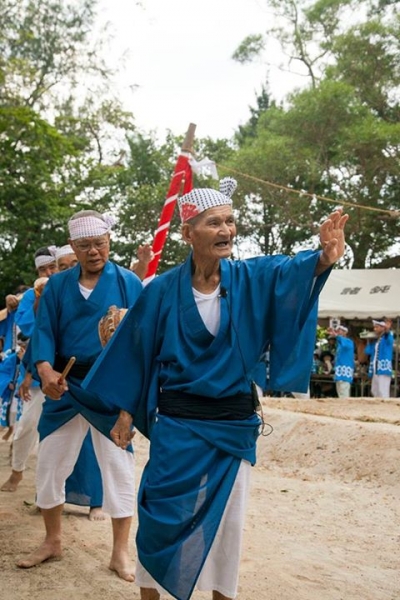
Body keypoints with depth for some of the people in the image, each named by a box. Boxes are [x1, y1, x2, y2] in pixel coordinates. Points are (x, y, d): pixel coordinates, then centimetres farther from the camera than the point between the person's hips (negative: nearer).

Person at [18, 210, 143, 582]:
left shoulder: (128, 283, -2)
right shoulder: (57, 285, 6)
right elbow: (44, 331, -2)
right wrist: (46, 371, -20)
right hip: (65, 387, 3)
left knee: (118, 466, 3)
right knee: (49, 464, 10)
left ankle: (120, 552, 17)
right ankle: (52, 541, 30)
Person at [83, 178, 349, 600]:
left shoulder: (250, 279, -5)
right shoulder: (163, 290, -9)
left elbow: (291, 271, -25)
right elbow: (135, 351, -1)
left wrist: (324, 258, -46)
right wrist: (126, 411, -1)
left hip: (235, 421, 2)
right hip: (178, 420, -2)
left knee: (227, 517, 12)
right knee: (162, 515, 5)